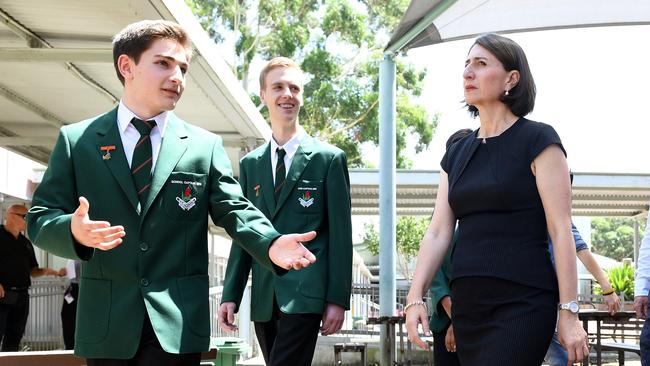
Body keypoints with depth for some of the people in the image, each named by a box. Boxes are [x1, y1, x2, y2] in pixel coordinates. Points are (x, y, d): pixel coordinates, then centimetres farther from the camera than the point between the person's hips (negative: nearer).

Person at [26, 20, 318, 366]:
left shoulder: (205, 145, 7)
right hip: (106, 322, 1)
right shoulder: (76, 140, 5)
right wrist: (74, 231, -23)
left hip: (178, 323, 0)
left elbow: (234, 209, -1)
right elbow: (40, 217, 1)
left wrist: (271, 245, -22)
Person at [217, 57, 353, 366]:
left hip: (305, 294, -4)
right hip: (264, 296, 5)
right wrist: (230, 295, 5)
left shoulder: (329, 158, 1)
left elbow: (340, 235, -2)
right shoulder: (250, 164, 13)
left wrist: (338, 299, -7)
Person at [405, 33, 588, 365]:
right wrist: (415, 297, -3)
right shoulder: (457, 154, 15)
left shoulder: (538, 140, -3)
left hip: (521, 303, -6)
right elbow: (438, 233, 9)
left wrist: (569, 312, -13)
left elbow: (561, 230, -8)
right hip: (467, 303, 6)